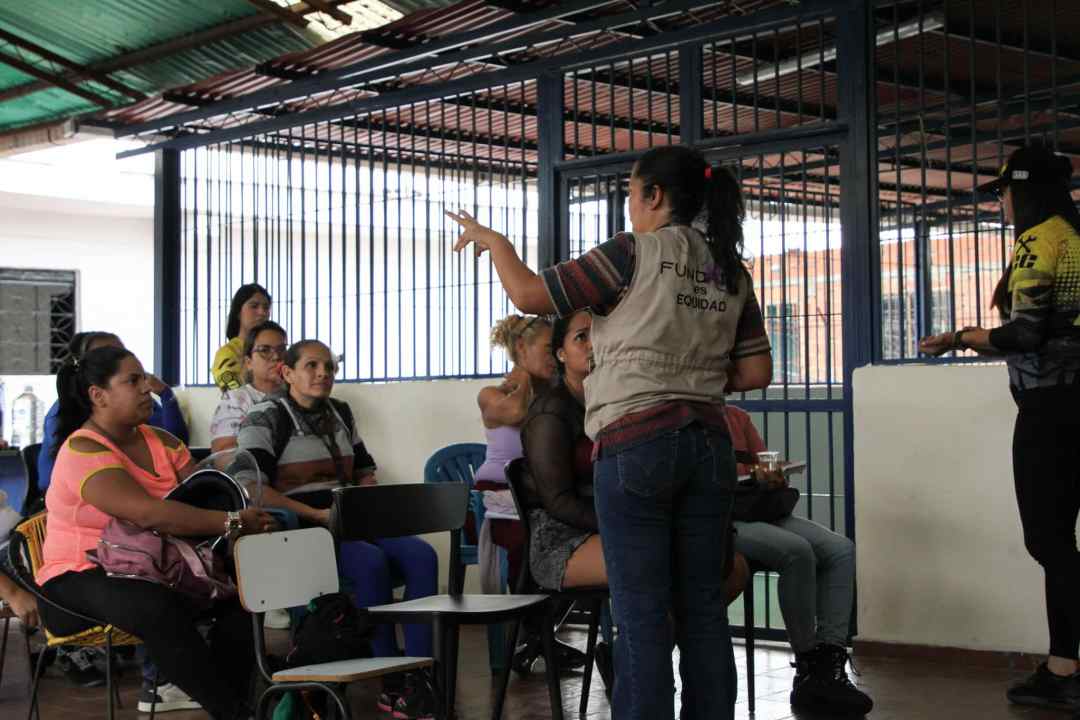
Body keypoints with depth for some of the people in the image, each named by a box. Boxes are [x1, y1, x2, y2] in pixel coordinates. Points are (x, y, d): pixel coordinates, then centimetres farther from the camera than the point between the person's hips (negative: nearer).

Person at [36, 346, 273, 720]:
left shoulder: (161, 442, 9)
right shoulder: (83, 451, -17)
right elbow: (149, 513, -30)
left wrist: (247, 512, -23)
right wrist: (232, 522, -31)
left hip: (151, 570, 8)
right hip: (82, 579, -7)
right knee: (157, 607, -36)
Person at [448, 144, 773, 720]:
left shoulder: (633, 253, -5)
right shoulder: (730, 271, 12)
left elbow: (528, 294, -2)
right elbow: (756, 372, 12)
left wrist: (493, 240, 14)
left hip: (635, 444, -6)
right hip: (707, 441, 6)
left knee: (642, 613, -3)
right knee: (704, 608, 9)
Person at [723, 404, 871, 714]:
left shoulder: (738, 416, 22)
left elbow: (766, 467, 20)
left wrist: (773, 477, -5)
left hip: (761, 511, 8)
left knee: (841, 549, -14)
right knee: (797, 551, -31)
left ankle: (829, 666, -20)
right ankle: (808, 670, -17)